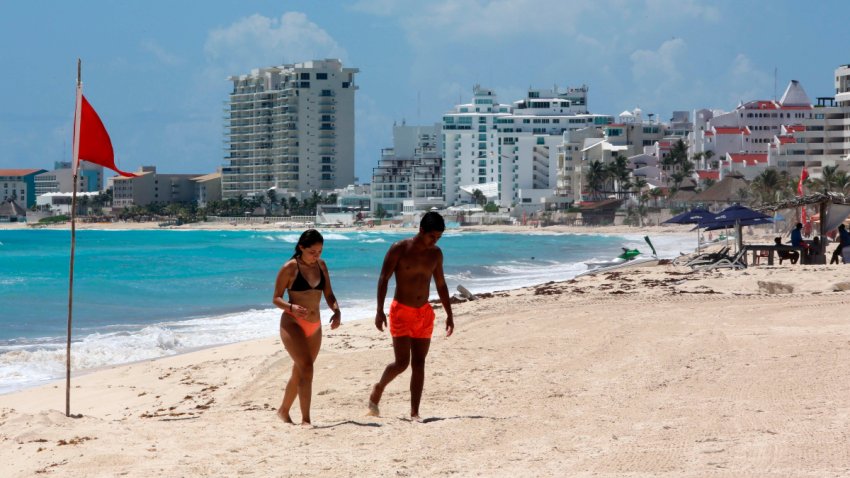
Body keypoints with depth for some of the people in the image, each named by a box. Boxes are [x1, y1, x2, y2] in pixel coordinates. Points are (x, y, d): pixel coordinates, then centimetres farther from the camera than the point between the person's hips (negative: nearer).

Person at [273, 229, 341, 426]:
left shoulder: (321, 266, 8)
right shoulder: (290, 268, -9)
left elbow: (328, 294, 10)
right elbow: (276, 298, -6)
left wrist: (336, 311, -10)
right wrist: (291, 308, -26)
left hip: (314, 327, 6)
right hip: (292, 324, -6)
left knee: (299, 373, 16)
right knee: (306, 368, -21)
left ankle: (283, 411, 35)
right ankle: (306, 419, -21)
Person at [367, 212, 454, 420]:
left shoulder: (436, 253, 5)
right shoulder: (400, 249, -9)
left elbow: (441, 285, 15)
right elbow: (383, 279, -9)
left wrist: (449, 315, 14)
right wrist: (380, 311, -17)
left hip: (424, 313, 4)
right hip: (401, 311, -4)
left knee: (419, 364, 0)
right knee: (402, 362, -10)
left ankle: (414, 413, 2)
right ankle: (378, 389, 19)